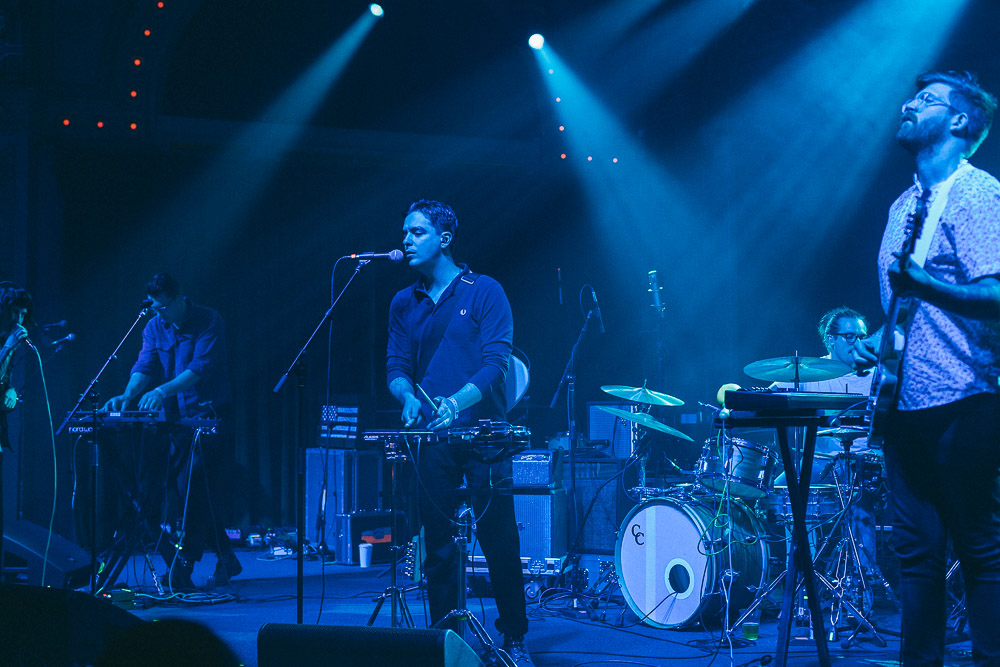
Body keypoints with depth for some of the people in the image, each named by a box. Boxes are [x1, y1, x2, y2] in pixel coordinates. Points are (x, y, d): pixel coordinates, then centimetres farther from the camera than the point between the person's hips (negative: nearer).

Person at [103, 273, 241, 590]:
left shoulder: (208, 322, -12)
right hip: (176, 418, 6)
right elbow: (144, 367, -3)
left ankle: (179, 567, -13)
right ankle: (225, 558, 16)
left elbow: (201, 367, -24)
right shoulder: (154, 328, 6)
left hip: (209, 416, -6)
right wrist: (127, 396, -24)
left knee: (187, 486, -15)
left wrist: (163, 391, -37)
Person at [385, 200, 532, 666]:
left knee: (499, 542, -3)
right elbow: (395, 366, 9)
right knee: (438, 546, 4)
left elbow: (496, 361, -9)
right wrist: (409, 396, -14)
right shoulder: (404, 303, 13)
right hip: (431, 438, 4)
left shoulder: (483, 292, 0)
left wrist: (456, 401, -25)